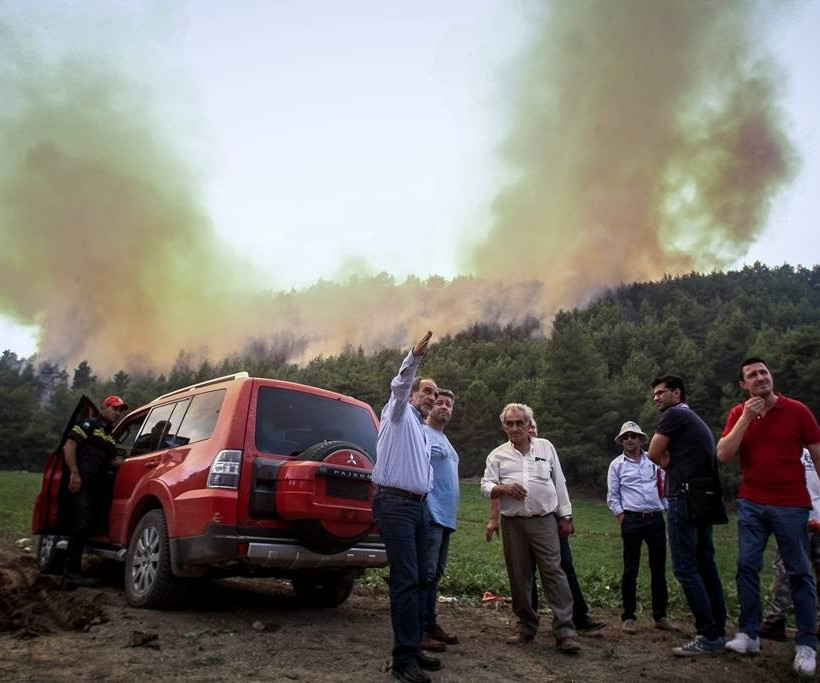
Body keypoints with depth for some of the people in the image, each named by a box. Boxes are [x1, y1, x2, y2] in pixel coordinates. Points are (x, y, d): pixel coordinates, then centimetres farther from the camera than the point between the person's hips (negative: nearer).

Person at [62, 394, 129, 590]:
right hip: (82, 481, -8)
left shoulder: (110, 436, 26)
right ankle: (72, 573, -11)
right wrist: (74, 473, -16)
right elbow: (68, 446, -7)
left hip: (99, 485, 8)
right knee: (81, 525, -13)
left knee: (87, 526, 8)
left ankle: (72, 572, 16)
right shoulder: (89, 424, 2)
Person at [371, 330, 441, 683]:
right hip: (395, 504, -8)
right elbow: (398, 385, -20)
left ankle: (414, 648, 17)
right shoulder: (399, 413, 1)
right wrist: (415, 357, -35)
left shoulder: (423, 432, 25)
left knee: (420, 579, 8)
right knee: (405, 580, -11)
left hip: (418, 506, 9)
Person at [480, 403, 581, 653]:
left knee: (553, 572, -7)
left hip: (544, 520, -1)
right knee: (518, 576, 7)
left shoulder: (546, 447, 10)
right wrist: (504, 488, -17)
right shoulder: (498, 455, 8)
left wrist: (565, 516, 8)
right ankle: (526, 626, 22)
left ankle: (565, 632, -3)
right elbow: (485, 487, 3)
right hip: (513, 523, 1)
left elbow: (559, 483, 12)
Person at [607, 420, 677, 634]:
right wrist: (622, 520, -4)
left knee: (659, 569, 8)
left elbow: (664, 486, 13)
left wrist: (667, 511, 2)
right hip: (632, 519, -2)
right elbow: (612, 497, 4)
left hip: (656, 519, 3)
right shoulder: (617, 465, 4)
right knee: (630, 570, 1)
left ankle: (660, 616, 19)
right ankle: (628, 617, 10)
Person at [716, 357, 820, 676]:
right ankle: (749, 634, 14)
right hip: (751, 503, 3)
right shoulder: (738, 414, 3)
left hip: (791, 504, -2)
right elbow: (723, 454, -8)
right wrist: (746, 417, -14)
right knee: (747, 566, 4)